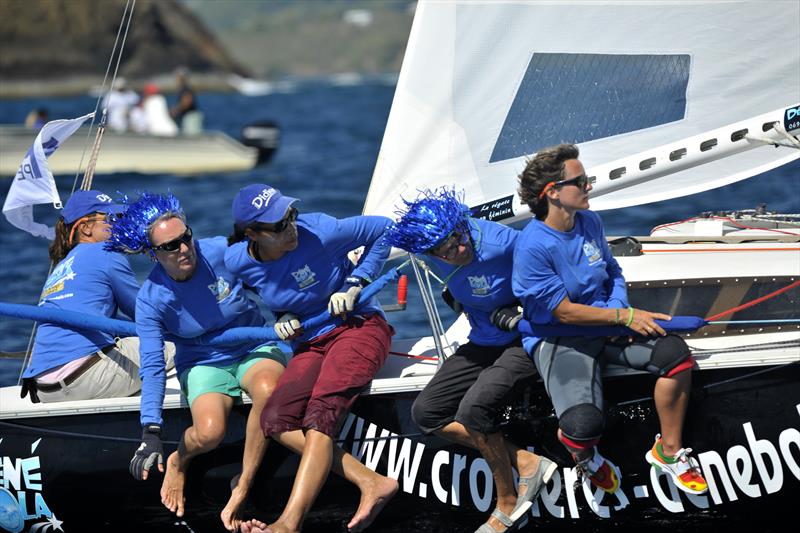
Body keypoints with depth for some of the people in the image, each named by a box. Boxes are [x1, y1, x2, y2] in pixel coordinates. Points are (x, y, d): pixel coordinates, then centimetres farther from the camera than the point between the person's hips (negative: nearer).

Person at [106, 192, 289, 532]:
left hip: (256, 350, 1)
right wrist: (151, 433, -25)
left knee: (267, 390, -37)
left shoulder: (222, 252, -15)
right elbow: (152, 367, -17)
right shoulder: (151, 299, -15)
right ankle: (179, 462, 8)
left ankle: (240, 493, -26)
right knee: (209, 432, -32)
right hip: (204, 364, 0)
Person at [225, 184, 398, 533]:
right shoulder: (238, 262, -5)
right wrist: (283, 319, -4)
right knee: (275, 420, -21)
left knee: (320, 413, -29)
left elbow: (382, 229, -3)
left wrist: (354, 285, -8)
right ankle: (372, 483, -27)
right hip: (311, 344, 5)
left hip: (359, 326, -5)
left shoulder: (318, 231, -17)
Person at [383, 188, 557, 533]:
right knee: (426, 413, -2)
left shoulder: (501, 243, -29)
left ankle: (508, 504, -9)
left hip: (525, 341, -8)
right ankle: (527, 464, -6)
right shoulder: (433, 253, -12)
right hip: (484, 343, 8)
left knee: (475, 408, -29)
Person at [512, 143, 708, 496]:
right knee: (584, 424, -31)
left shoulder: (589, 222, 3)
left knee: (675, 353, -15)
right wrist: (624, 317, -17)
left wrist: (619, 307, -5)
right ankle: (584, 453, 11)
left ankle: (669, 450, 4)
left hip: (605, 324, 7)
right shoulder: (533, 247, -20)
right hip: (557, 339, -7)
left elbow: (613, 272, 17)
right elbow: (565, 312, -18)